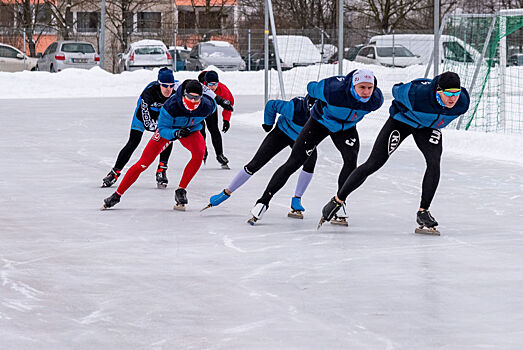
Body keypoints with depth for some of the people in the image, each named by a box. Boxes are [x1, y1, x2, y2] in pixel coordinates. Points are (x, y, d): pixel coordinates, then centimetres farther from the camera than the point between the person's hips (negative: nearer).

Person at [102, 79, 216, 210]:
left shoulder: (207, 106, -29)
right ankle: (117, 195, 6)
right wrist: (176, 133, -47)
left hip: (190, 130, 2)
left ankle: (181, 191, -14)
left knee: (199, 154, -29)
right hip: (168, 129, -2)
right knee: (143, 163, -6)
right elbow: (162, 129, -29)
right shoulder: (171, 106, -38)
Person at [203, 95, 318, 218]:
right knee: (255, 164, -4)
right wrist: (268, 123, -6)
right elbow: (271, 105, -20)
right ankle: (226, 193, 13)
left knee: (310, 162, -25)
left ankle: (296, 200, -6)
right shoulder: (294, 108, -39)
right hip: (282, 132, -2)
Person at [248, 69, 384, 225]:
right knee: (293, 163, -7)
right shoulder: (332, 89, -39)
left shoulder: (376, 99, -28)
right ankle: (263, 201, 2)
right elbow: (312, 88, -16)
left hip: (346, 128, 3)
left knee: (351, 161, -21)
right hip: (320, 122, -3)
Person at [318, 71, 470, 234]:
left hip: (429, 127, 3)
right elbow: (397, 91, -15)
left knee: (434, 163, -21)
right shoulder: (417, 93, -39)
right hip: (402, 120, -3)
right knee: (373, 164, -6)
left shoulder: (462, 102, -27)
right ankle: (337, 200, 8)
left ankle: (423, 211, -8)